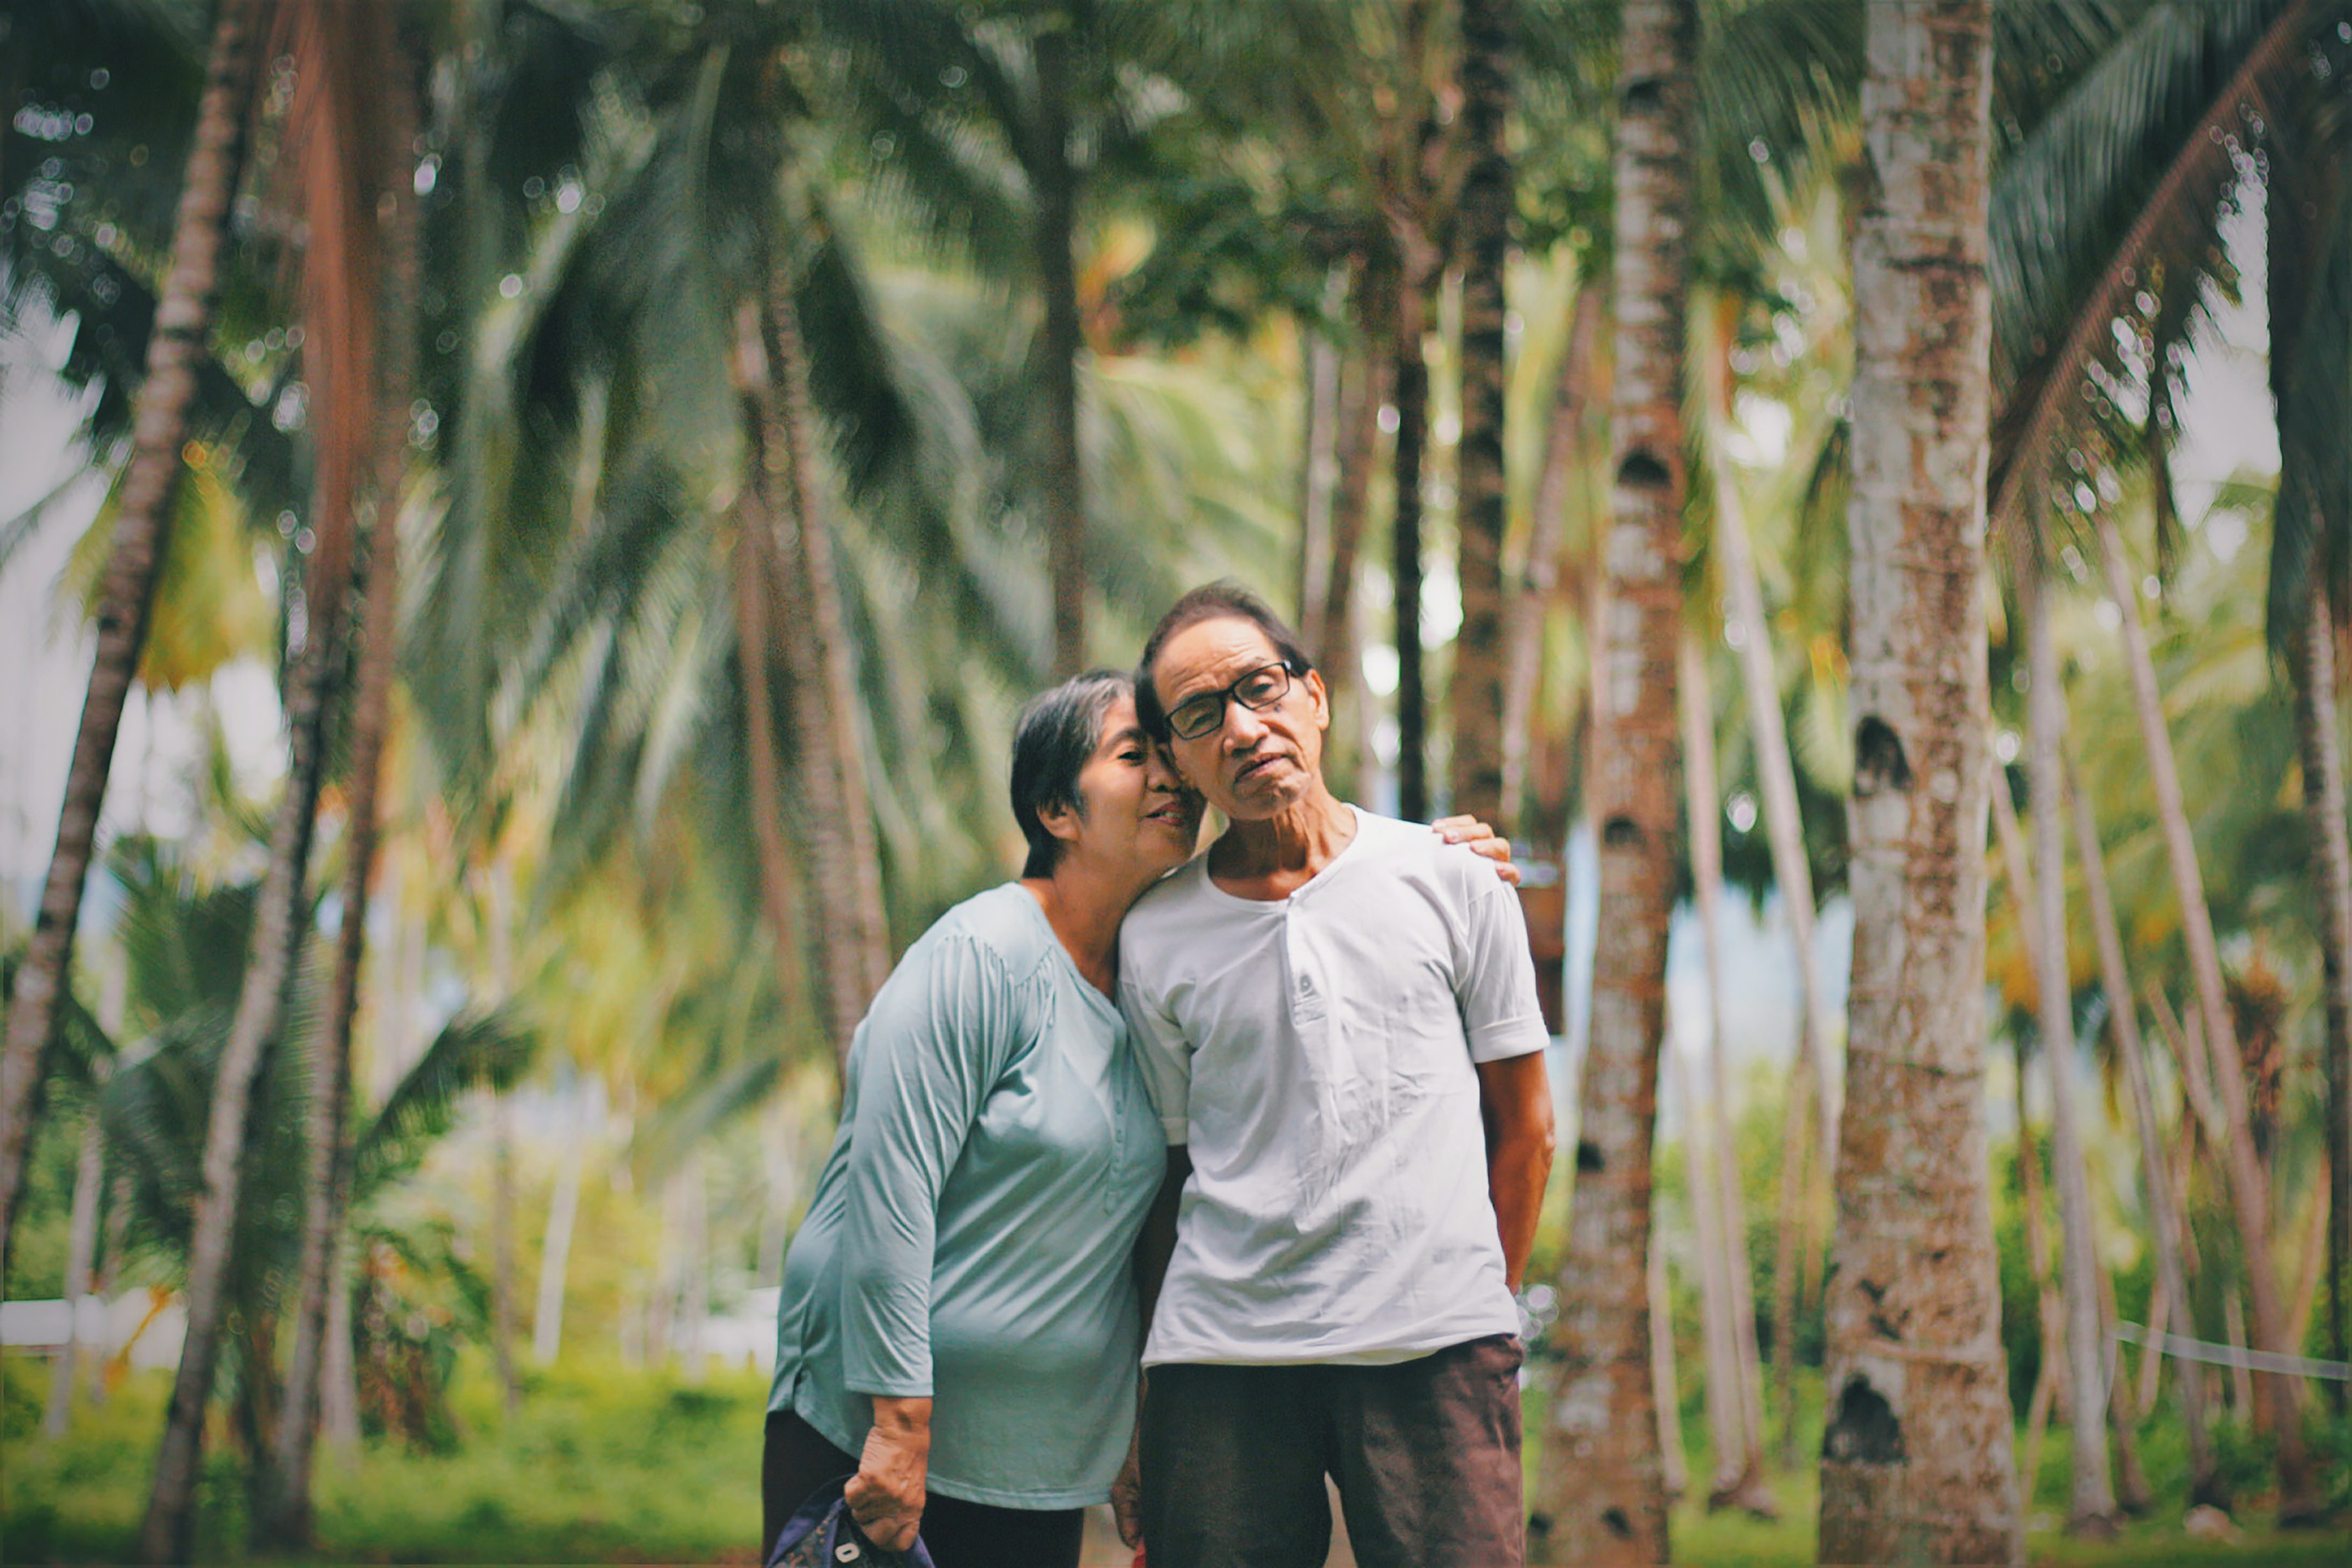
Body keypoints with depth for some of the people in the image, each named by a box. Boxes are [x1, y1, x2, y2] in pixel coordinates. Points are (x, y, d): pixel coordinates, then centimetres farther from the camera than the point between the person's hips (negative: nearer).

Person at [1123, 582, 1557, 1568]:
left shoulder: (1449, 880, 7)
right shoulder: (1156, 935, 7)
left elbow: (1524, 1127, 12)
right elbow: (1169, 1169, 11)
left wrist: (1472, 1312, 9)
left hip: (1435, 1349, -1)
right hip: (1222, 1356, 1)